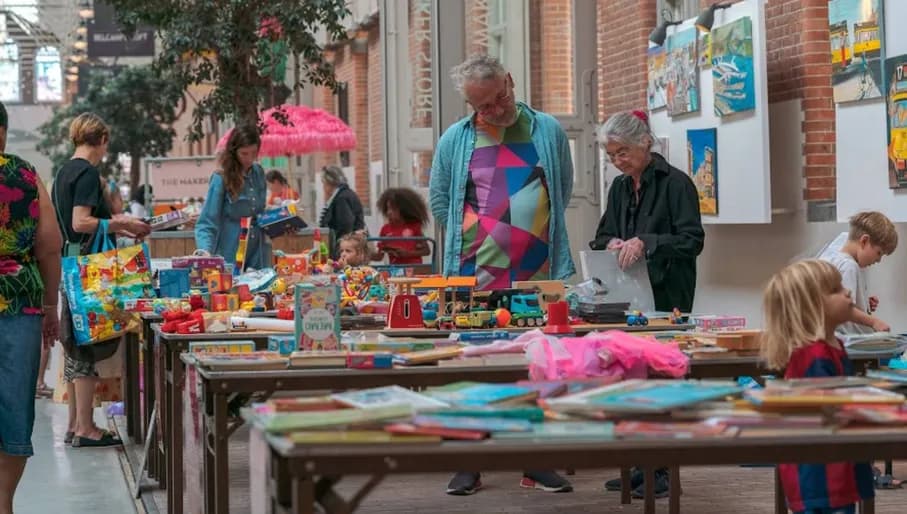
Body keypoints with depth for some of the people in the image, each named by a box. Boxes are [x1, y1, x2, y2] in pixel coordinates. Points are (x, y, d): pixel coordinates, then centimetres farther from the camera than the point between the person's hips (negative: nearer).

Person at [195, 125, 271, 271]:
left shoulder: (258, 173, 4)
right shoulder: (221, 179, -13)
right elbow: (207, 223, -16)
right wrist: (205, 250, -32)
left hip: (257, 255, 5)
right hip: (229, 258, -5)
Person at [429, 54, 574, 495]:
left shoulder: (547, 131, 6)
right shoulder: (455, 140, 3)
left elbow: (563, 191, 16)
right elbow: (439, 200, 12)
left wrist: (537, 236, 13)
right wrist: (473, 242, 10)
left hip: (537, 276, 1)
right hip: (476, 279, -1)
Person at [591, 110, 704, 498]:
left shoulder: (675, 183, -8)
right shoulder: (620, 187, 14)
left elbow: (692, 240, -14)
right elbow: (602, 237, 20)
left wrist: (646, 243, -26)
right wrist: (612, 243, -4)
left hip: (667, 298, -7)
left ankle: (662, 470, 2)